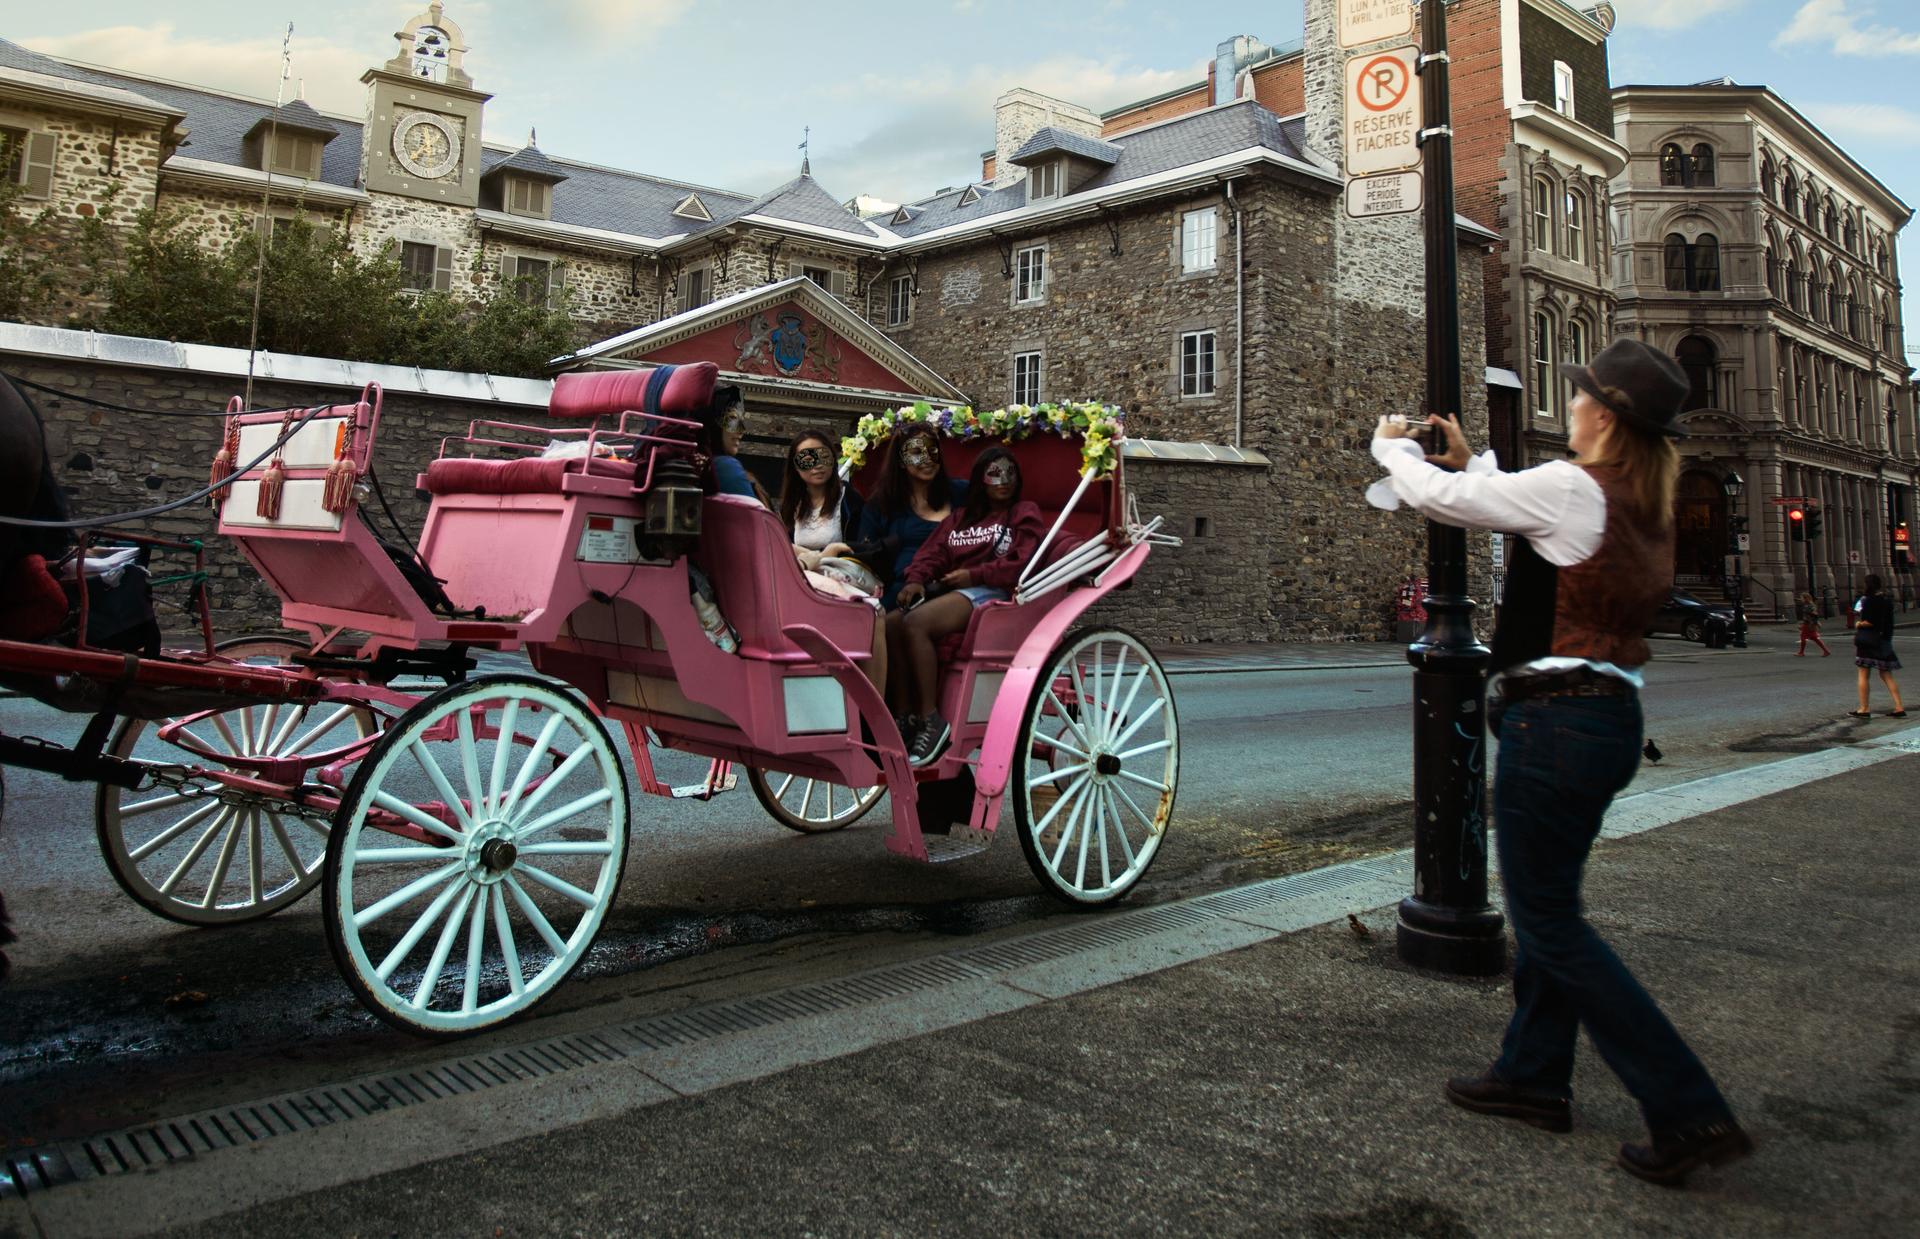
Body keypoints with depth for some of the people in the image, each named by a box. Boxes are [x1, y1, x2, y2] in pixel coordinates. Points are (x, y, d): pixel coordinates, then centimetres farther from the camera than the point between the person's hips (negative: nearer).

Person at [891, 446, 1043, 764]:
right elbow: (933, 552, 15)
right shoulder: (960, 517, 30)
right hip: (945, 591, 6)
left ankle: (930, 720, -29)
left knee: (915, 623, -32)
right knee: (888, 625, -23)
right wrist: (916, 579, -6)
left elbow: (1021, 565, -2)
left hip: (987, 593, -6)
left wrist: (973, 575, -10)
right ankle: (905, 717, -24)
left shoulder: (1025, 514, 14)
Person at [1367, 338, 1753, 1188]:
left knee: (1550, 923, 1)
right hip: (1611, 715, 9)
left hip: (1556, 721, -9)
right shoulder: (1645, 504, 10)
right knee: (1544, 904, 19)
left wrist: (1391, 446, 13)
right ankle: (1533, 1075, 32)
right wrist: (1468, 458, 33)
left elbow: (1436, 498, -7)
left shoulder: (1571, 487, -16)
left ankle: (1690, 1114, 3)